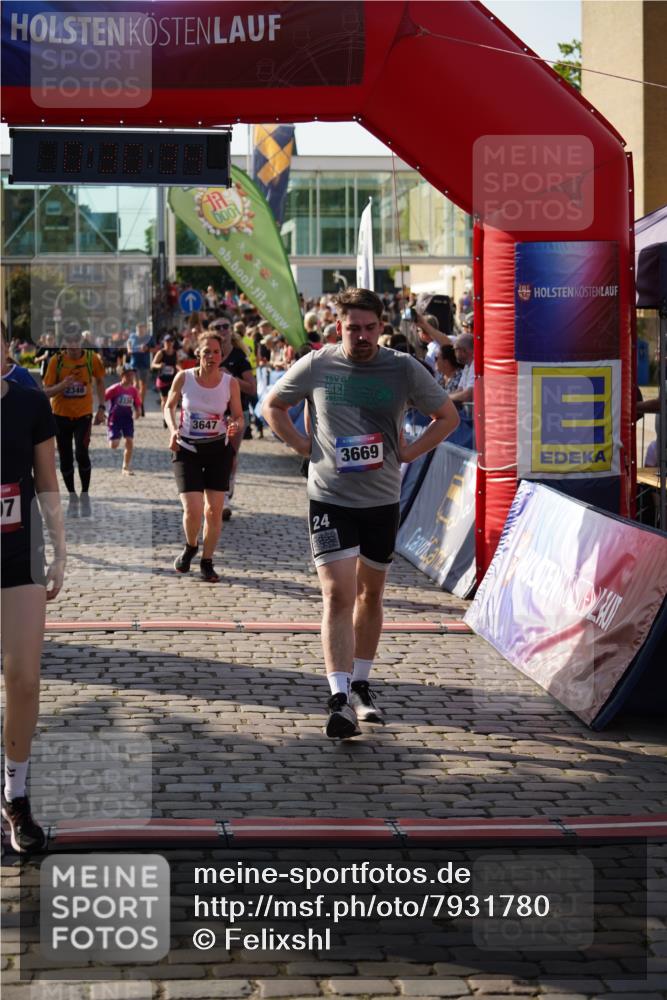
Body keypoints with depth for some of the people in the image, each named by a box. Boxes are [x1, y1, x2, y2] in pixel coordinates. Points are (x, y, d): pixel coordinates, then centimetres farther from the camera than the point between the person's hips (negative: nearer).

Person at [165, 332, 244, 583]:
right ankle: (190, 547, 21)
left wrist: (235, 427, -20)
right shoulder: (183, 378, -8)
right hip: (187, 450, -1)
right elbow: (169, 406, 8)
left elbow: (238, 416, 3)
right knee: (192, 510, -12)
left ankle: (207, 562, 18)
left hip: (218, 449, 1)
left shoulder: (230, 383, -7)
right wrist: (173, 430, -9)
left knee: (214, 510, -1)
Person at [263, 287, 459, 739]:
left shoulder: (405, 369, -3)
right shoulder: (316, 366, -3)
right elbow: (273, 405, 12)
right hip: (330, 498, -2)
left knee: (371, 594, 14)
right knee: (338, 595, -13)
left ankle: (360, 686, 29)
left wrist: (407, 452, -2)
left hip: (383, 499, 2)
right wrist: (304, 446, -1)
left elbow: (448, 416, 9)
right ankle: (340, 699, -16)